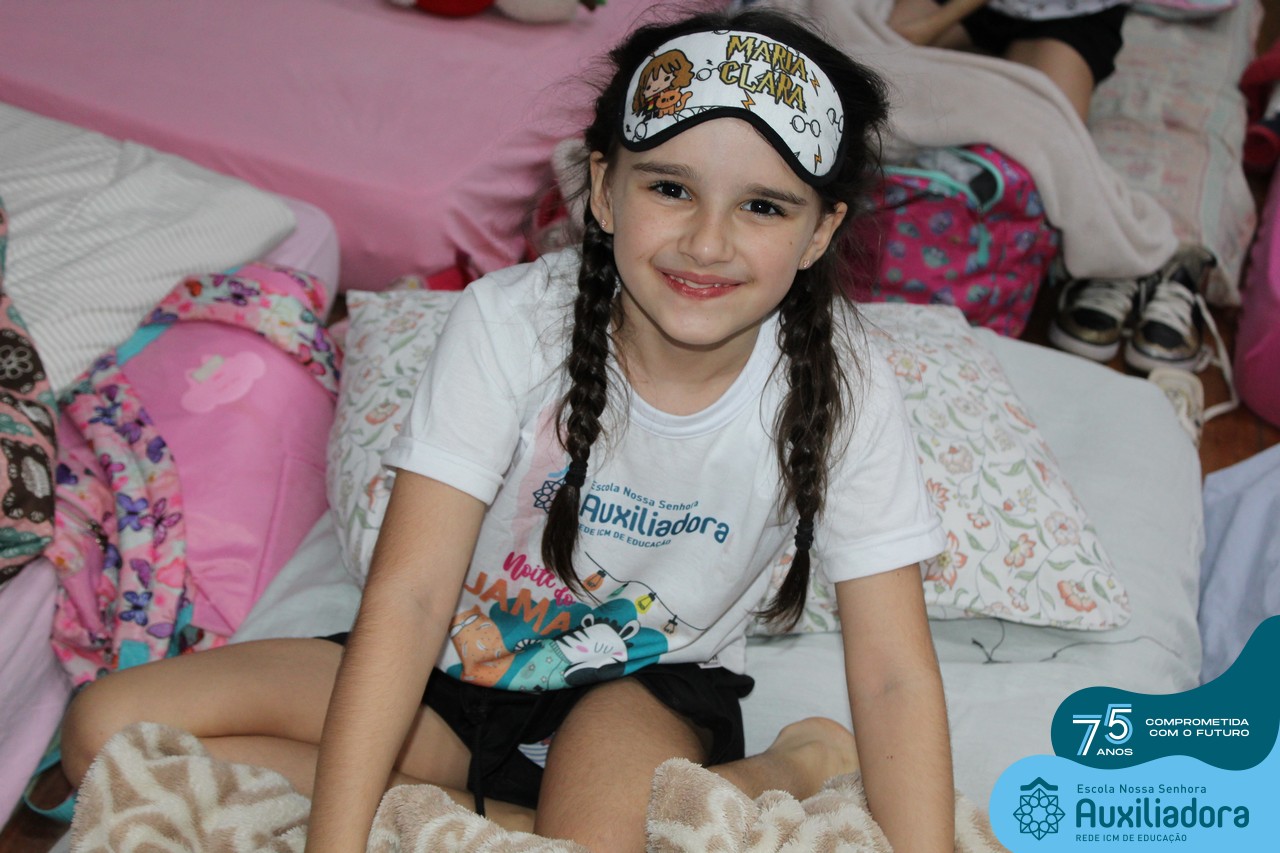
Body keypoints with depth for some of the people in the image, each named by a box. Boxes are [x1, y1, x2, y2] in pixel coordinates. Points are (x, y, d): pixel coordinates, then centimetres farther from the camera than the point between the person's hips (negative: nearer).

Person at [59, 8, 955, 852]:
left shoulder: (838, 387, -18)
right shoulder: (510, 322, -21)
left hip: (653, 688, -2)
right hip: (462, 666, 3)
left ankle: (782, 772, -6)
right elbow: (409, 594, -24)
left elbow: (894, 672, -17)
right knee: (110, 728, -13)